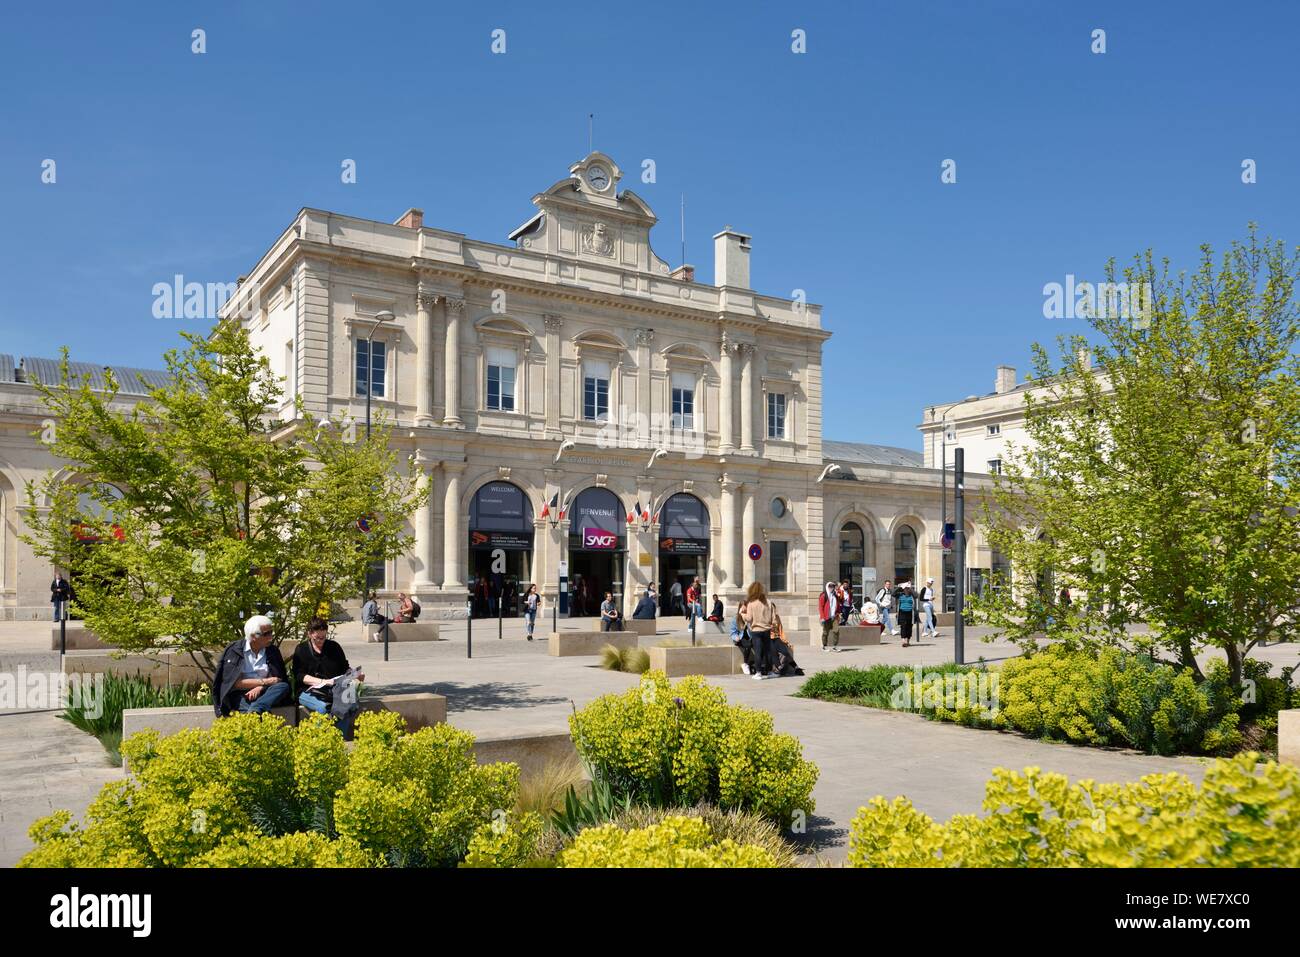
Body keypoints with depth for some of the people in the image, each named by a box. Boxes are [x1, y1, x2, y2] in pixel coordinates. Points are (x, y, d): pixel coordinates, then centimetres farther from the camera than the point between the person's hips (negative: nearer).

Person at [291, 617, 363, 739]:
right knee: (323, 707, -37)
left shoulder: (334, 647, 17)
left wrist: (355, 675, -2)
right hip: (309, 691, -3)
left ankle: (342, 739, -26)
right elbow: (299, 676, -4)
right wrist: (323, 681, -18)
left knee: (353, 704, -29)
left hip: (335, 690, 3)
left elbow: (345, 668, 21)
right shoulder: (301, 649, 7)